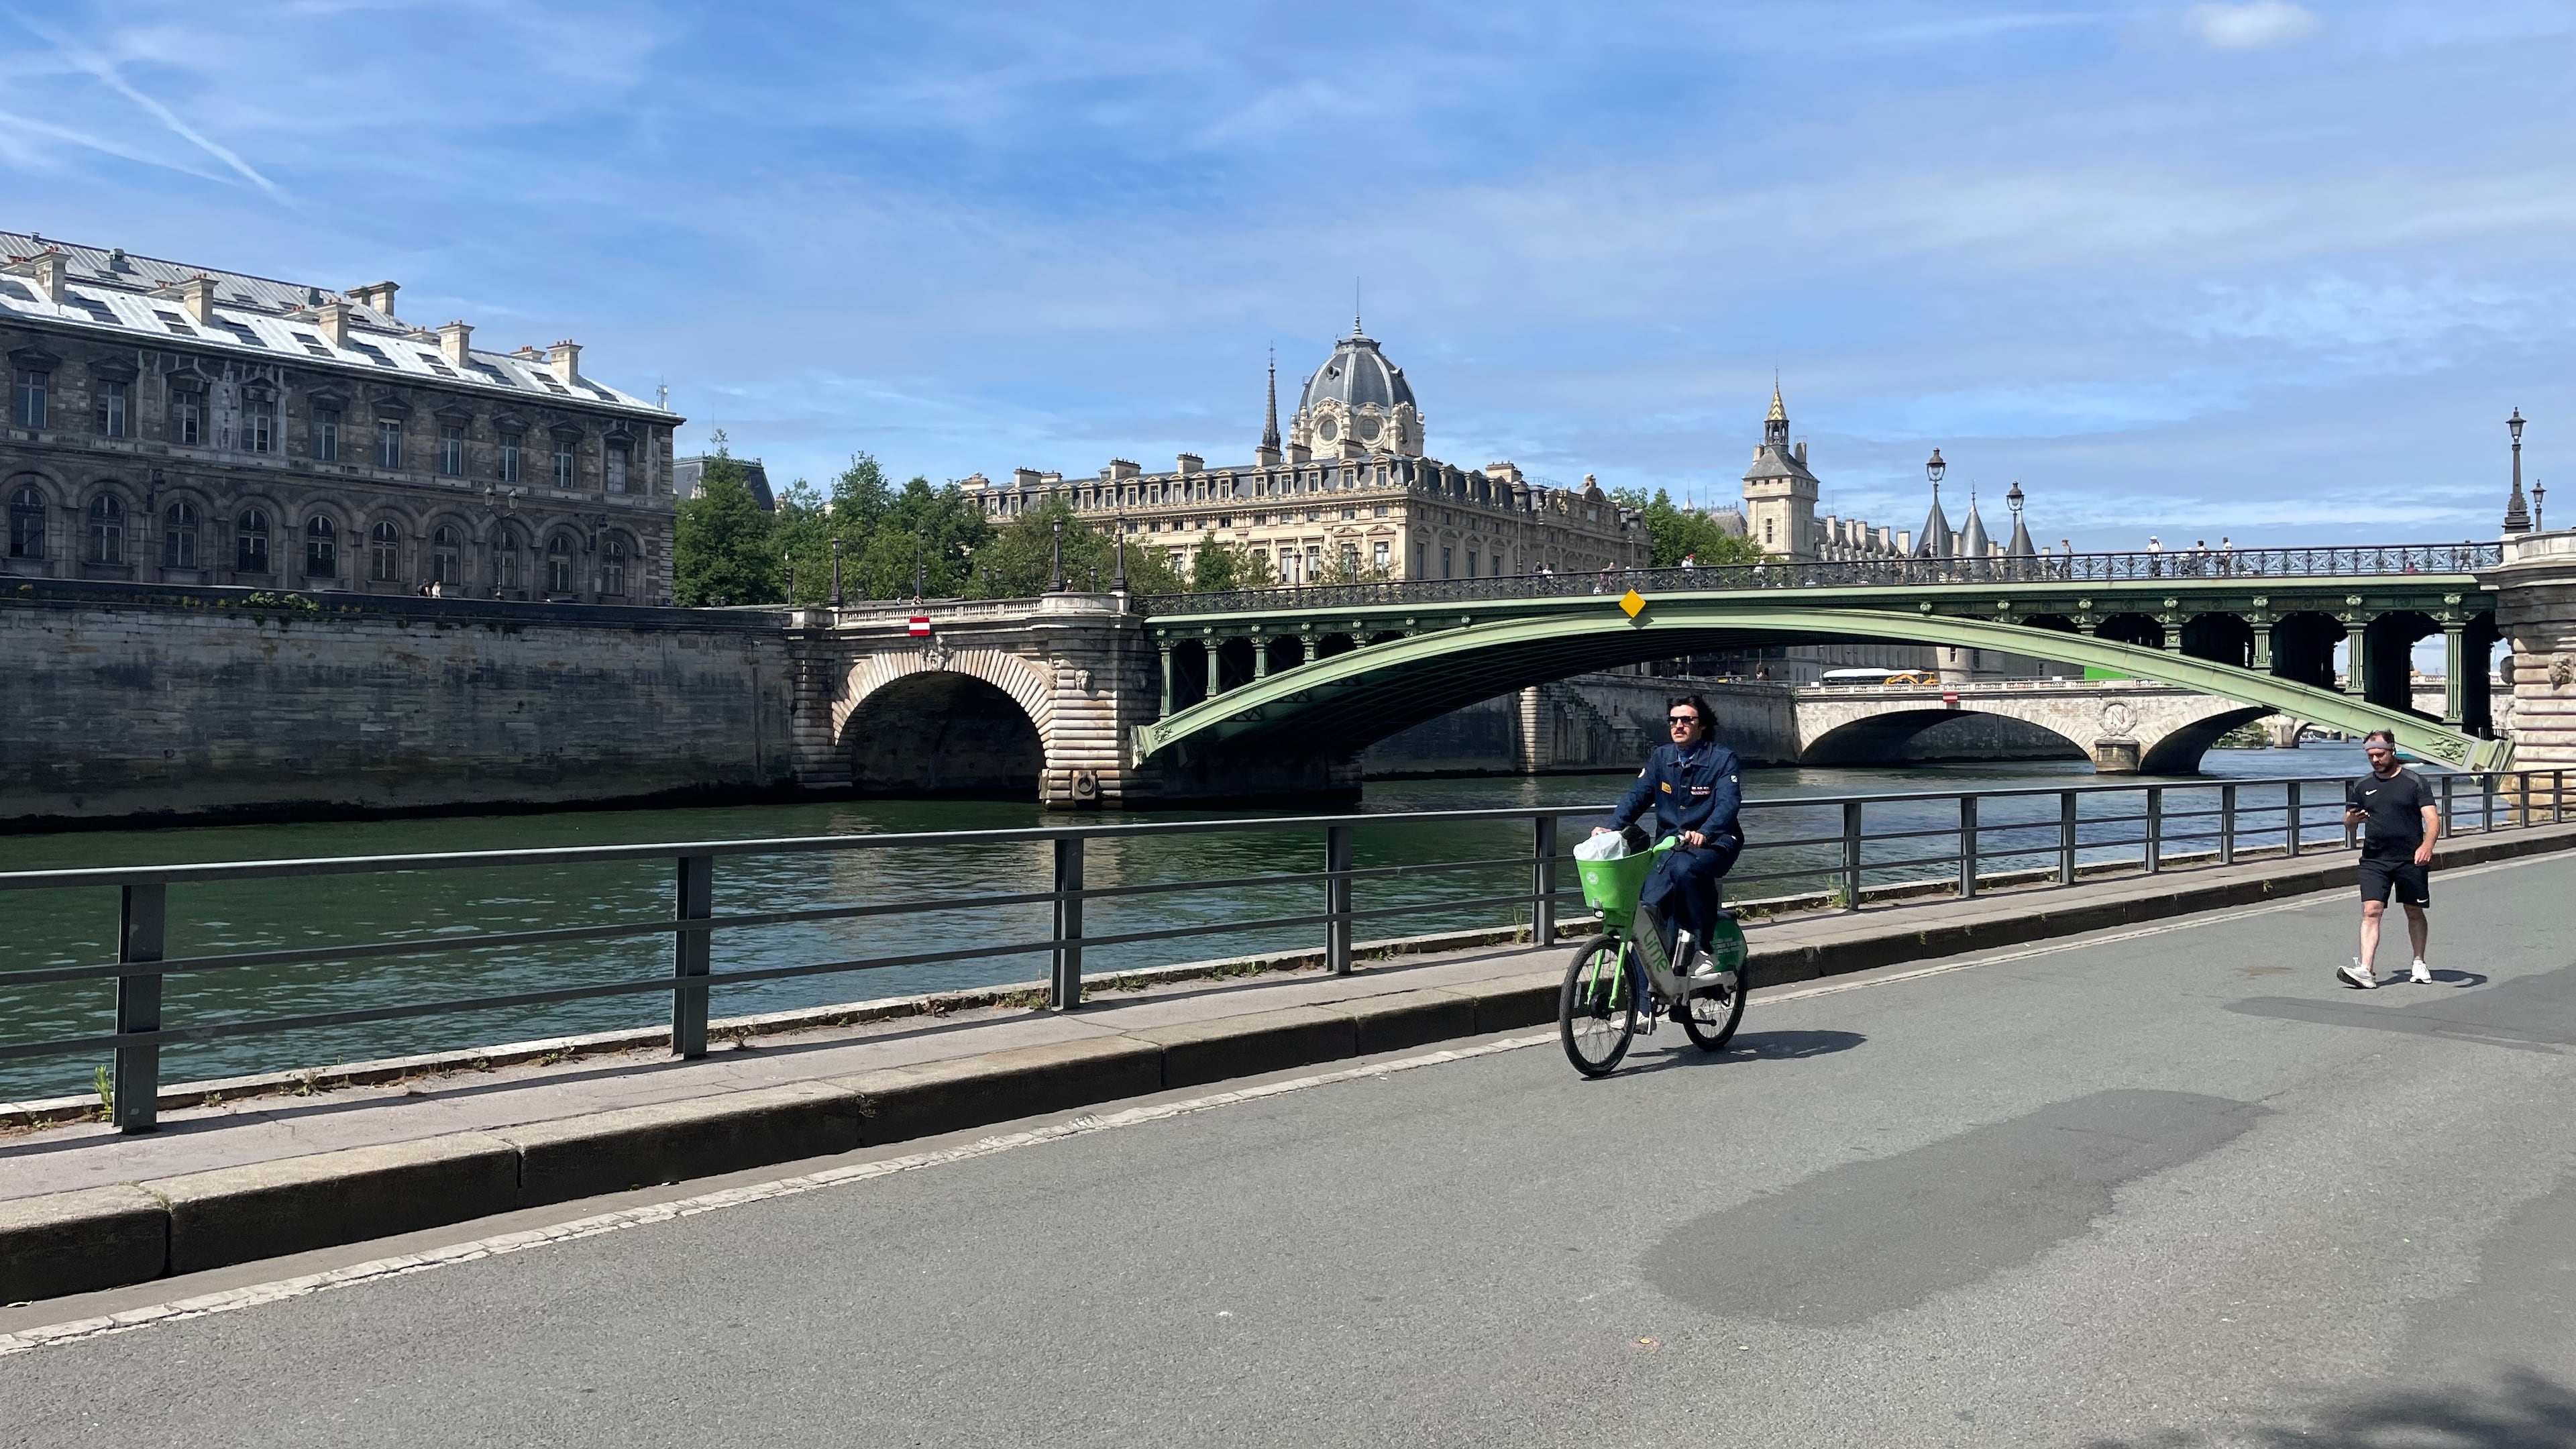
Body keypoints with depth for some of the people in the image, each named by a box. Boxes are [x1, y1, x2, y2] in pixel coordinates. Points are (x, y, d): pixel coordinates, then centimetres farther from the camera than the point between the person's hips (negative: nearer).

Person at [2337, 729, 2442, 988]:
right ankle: (2365, 970, -18)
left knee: (2415, 912, 10)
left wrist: (2427, 845, -25)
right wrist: (2353, 818, -10)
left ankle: (2419, 965, 28)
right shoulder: (2361, 786, 10)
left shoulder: (2414, 782, 0)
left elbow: (2432, 817, -6)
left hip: (2410, 860, -1)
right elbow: (2347, 819, 16)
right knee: (2371, 911, -11)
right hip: (2374, 860, 1)